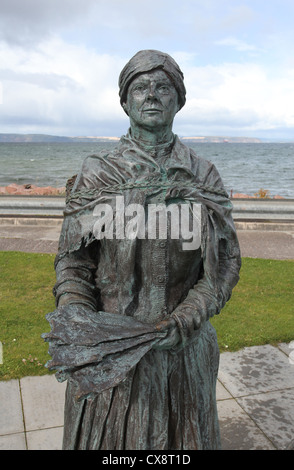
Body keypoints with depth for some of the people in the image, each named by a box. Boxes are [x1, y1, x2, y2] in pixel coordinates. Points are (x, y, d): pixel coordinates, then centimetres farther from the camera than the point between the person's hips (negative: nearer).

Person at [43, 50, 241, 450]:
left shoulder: (205, 176, -2)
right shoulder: (96, 174, -4)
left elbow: (225, 263, -3)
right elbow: (73, 259, -4)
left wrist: (181, 324, -17)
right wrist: (76, 321, -22)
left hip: (184, 347, 1)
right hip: (107, 350, 0)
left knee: (182, 437, 20)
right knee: (108, 437, 18)